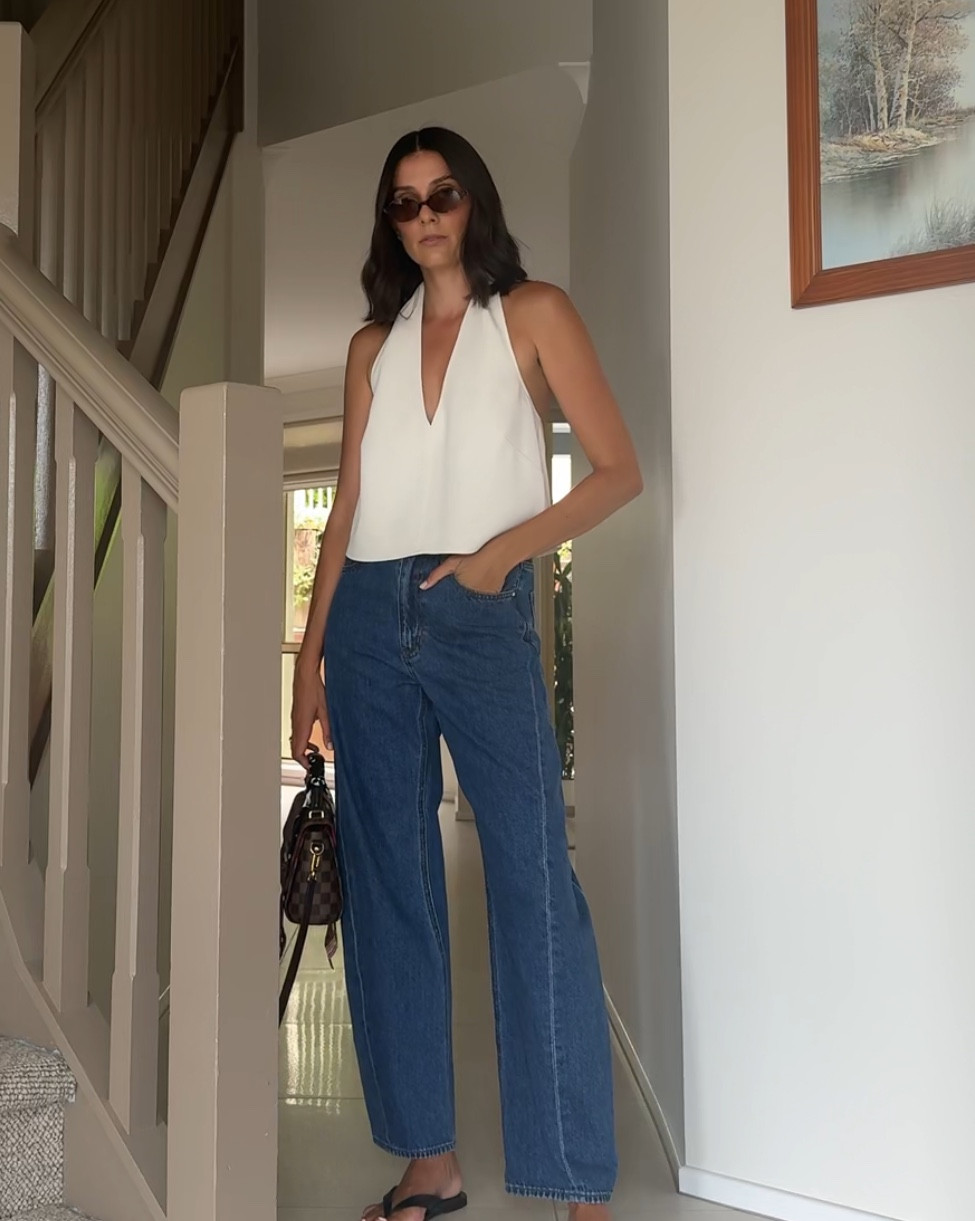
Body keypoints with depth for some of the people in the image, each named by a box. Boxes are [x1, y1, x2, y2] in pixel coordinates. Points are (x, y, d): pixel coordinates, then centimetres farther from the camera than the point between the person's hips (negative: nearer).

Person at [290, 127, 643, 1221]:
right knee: (387, 884, 5)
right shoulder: (373, 343, 18)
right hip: (369, 617, 5)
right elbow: (347, 510, 14)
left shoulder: (532, 313, 7)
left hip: (481, 614, -4)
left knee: (534, 886, -9)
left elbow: (618, 470, 0)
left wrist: (507, 547, -14)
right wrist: (309, 653, 8)